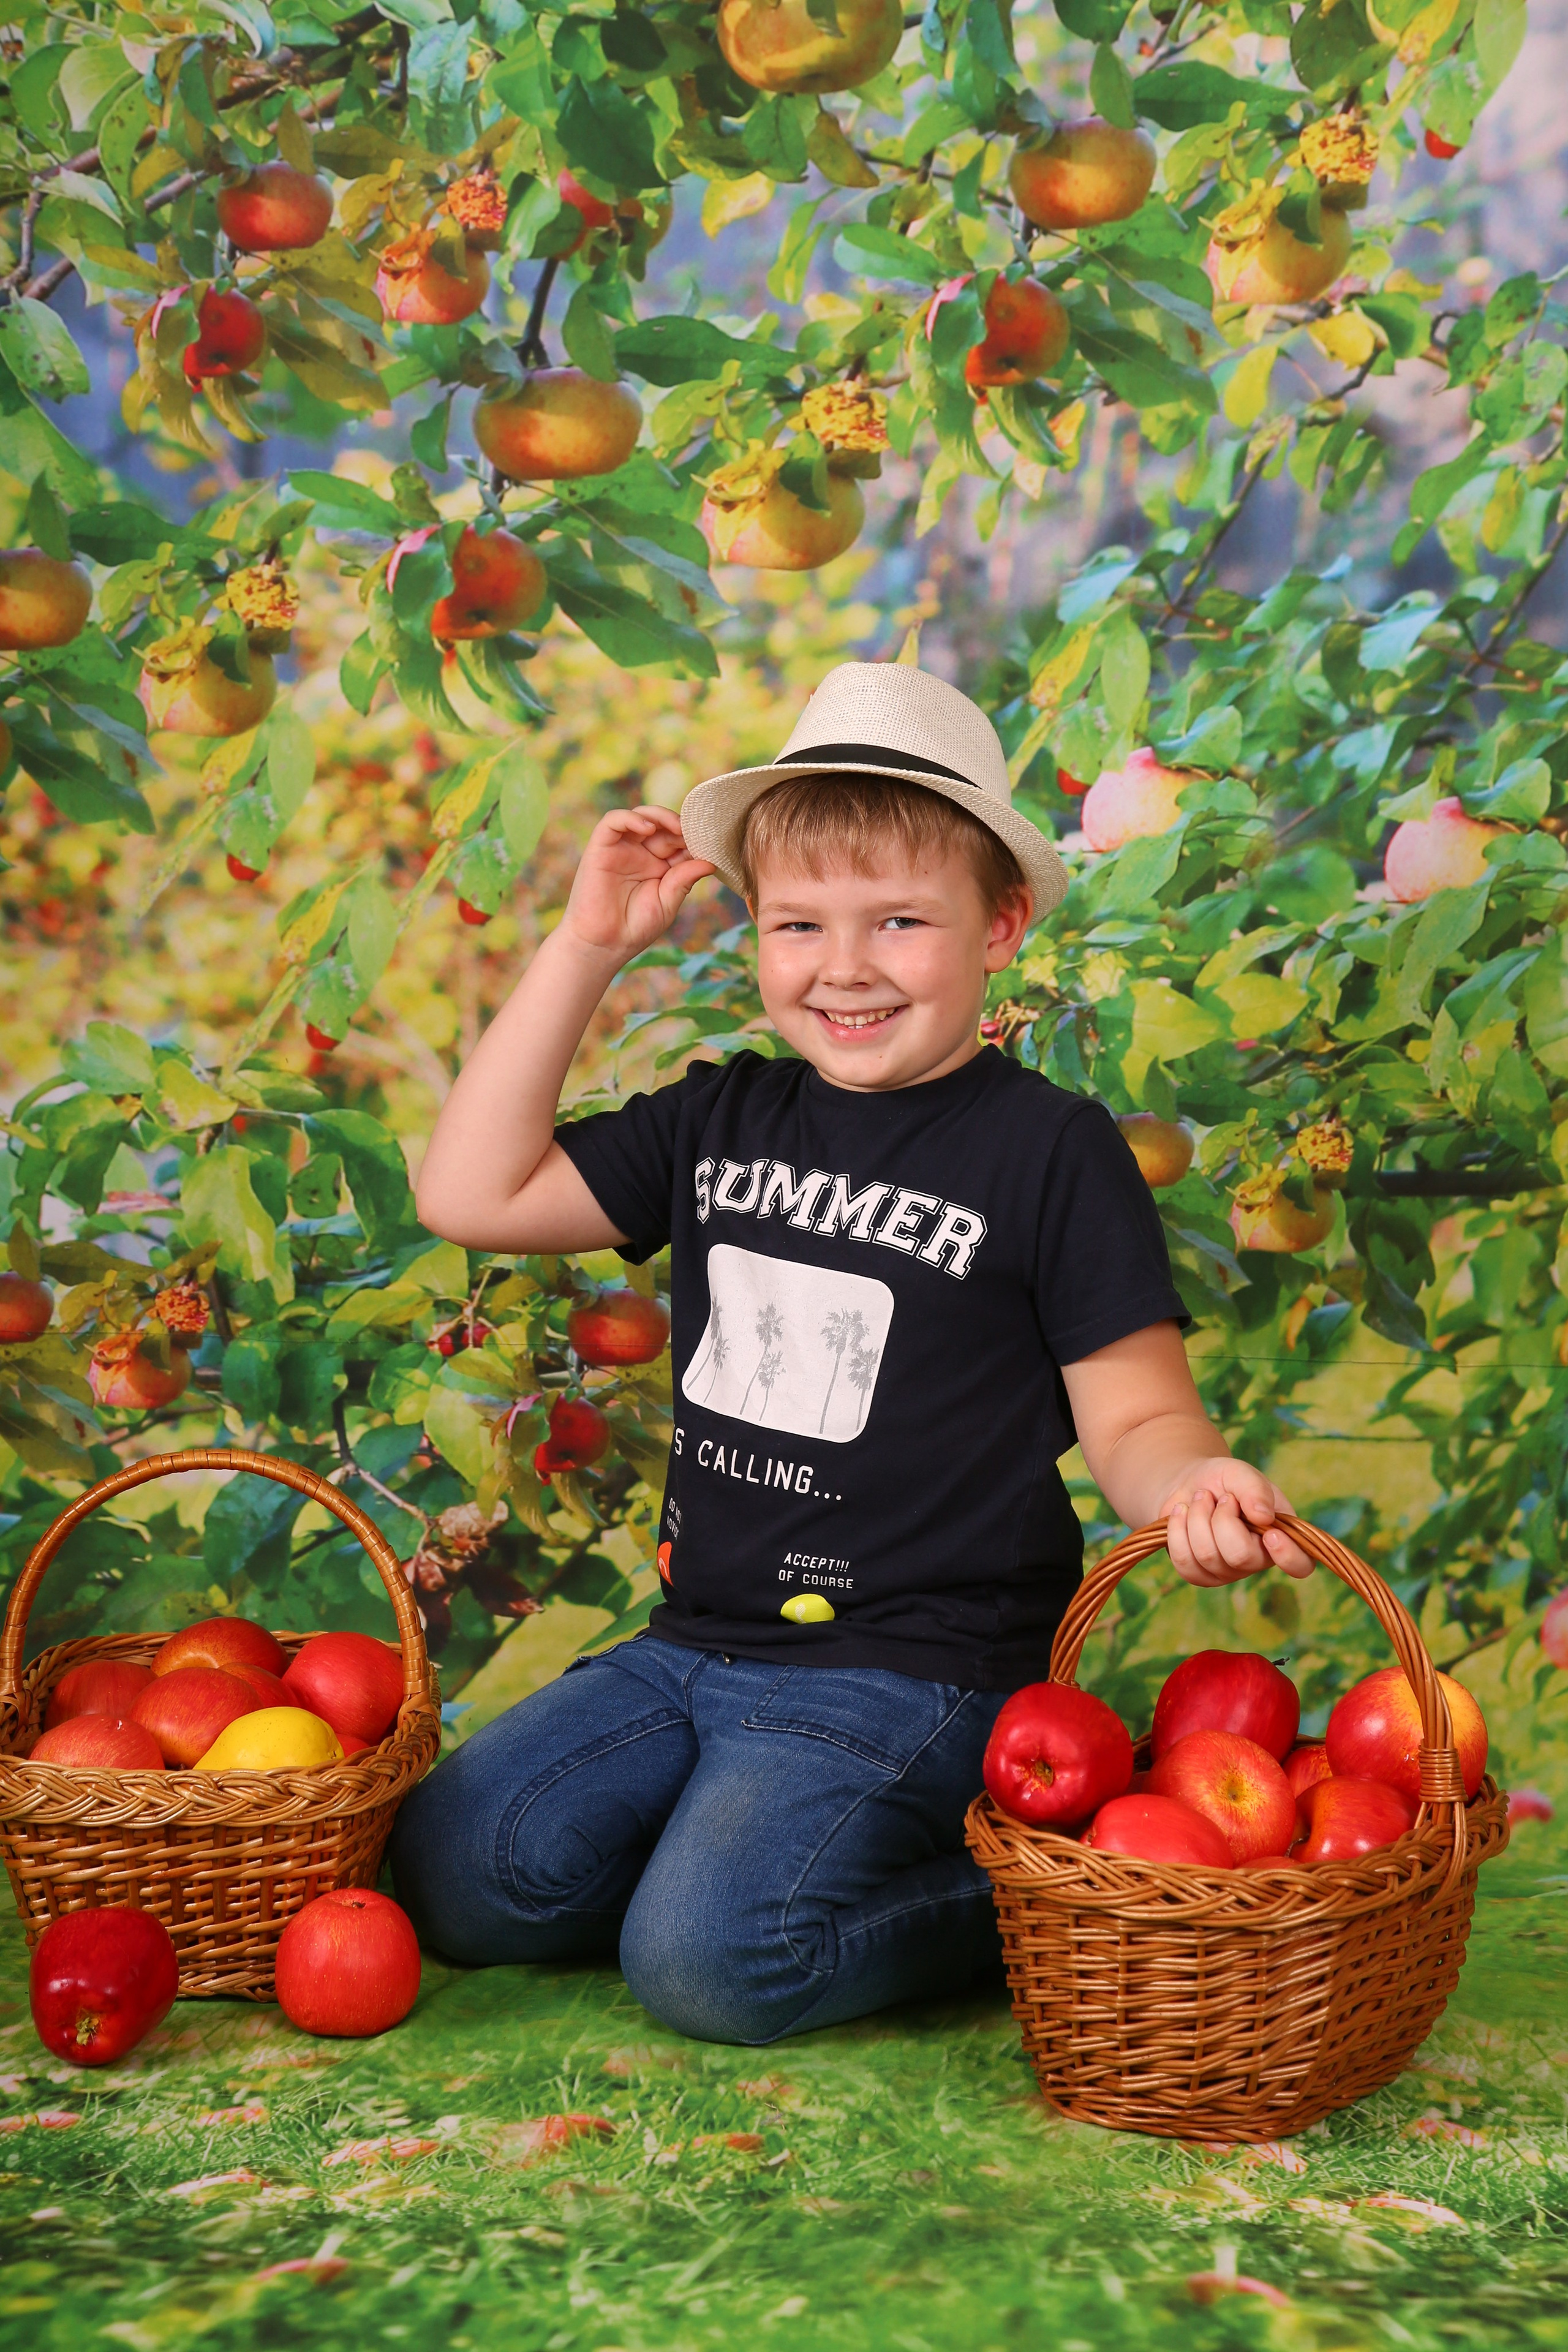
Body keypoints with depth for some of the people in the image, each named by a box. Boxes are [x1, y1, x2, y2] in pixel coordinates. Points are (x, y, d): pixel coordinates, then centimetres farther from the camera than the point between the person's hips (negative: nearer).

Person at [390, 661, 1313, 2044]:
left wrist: (1196, 1488, -32)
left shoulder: (1050, 1149, -7)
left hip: (909, 1676, -6)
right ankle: (746, 1832, 12)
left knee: (704, 1959, -23)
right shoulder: (720, 1122, 8)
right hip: (697, 1641, 6)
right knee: (448, 1873, -5)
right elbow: (474, 1195, 4)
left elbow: (1136, 1415, -6)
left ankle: (1022, 1896, 0)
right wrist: (588, 946, 2)